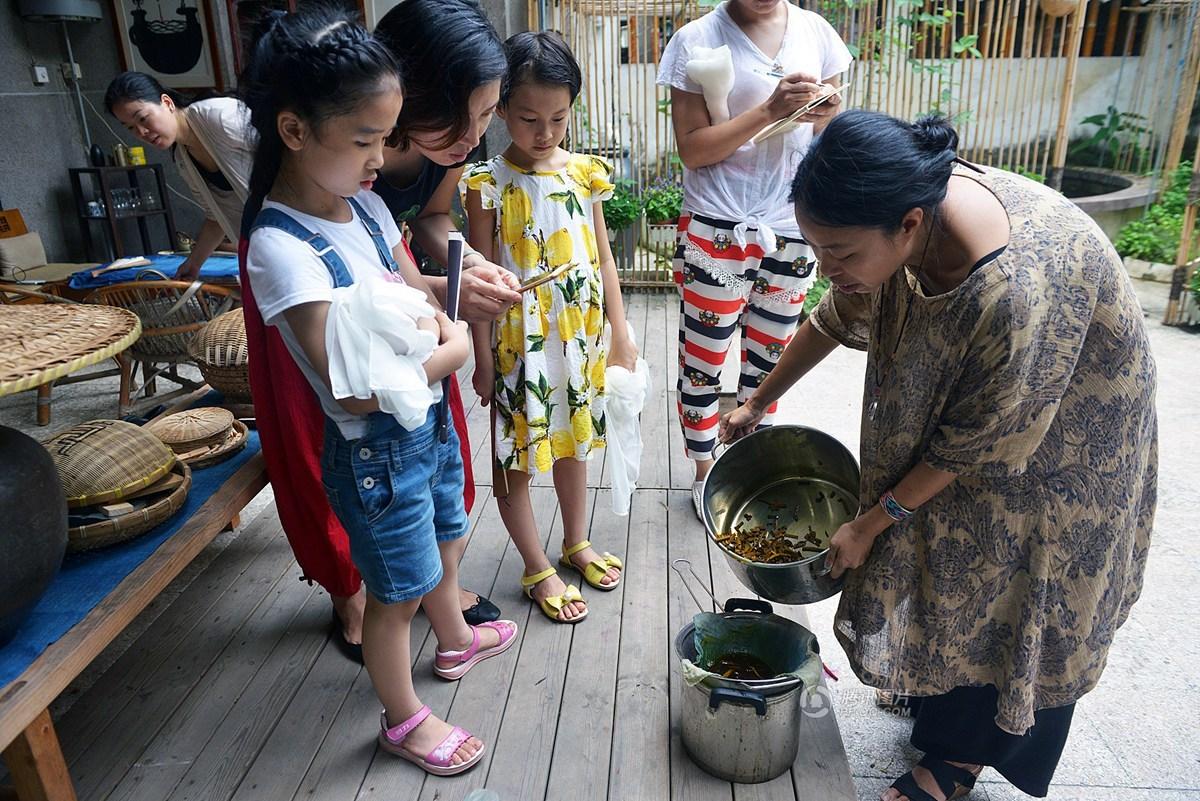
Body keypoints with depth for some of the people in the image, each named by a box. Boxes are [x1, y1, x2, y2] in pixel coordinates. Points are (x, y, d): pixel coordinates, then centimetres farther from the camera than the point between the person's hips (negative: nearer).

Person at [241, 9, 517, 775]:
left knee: (443, 543, 29)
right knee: (398, 594, 13)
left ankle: (456, 640, 57)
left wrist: (447, 297, -12)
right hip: (377, 451, -8)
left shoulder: (366, 203, -4)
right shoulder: (283, 249, -27)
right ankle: (404, 719, 38)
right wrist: (452, 350, -18)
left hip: (429, 419, 8)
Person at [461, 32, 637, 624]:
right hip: (519, 341, -4)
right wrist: (484, 359, -9)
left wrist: (620, 331, 6)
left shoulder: (584, 172, 0)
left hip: (580, 335, 4)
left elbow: (602, 259, 6)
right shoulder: (489, 184, -11)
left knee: (574, 444, 19)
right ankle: (538, 570, 25)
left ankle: (576, 545, 40)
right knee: (516, 458, 6)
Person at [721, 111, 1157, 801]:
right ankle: (931, 683, 43)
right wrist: (759, 403, 6)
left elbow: (975, 447, -28)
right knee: (945, 559, 18)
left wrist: (871, 524, -16)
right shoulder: (905, 207, -21)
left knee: (1004, 597, 8)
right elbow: (840, 317, -3)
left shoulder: (1020, 296, -43)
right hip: (952, 402, 6)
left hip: (1062, 441, -6)